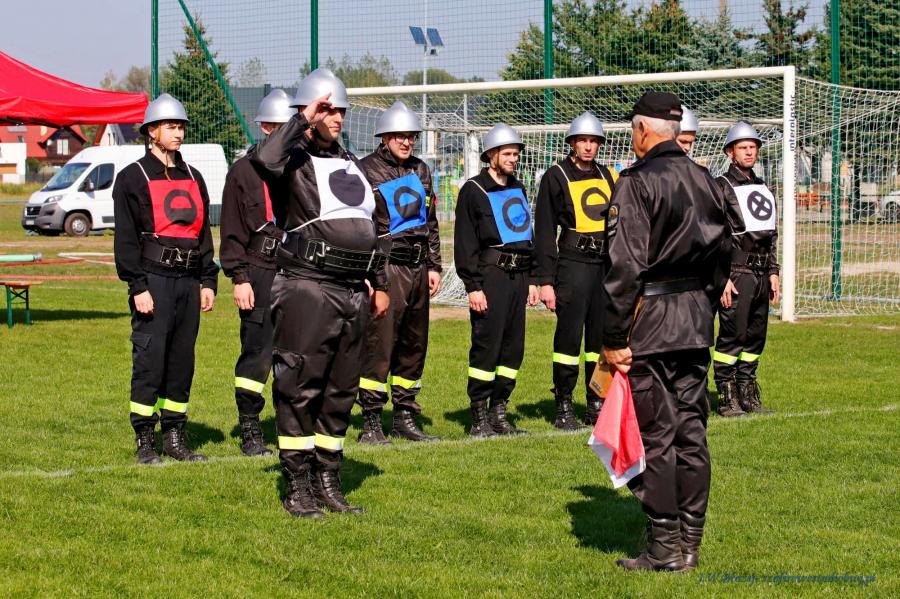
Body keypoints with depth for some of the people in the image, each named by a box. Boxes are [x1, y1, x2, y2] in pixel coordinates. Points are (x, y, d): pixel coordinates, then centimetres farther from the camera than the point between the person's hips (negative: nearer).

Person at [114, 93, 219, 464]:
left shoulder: (193, 178, 17)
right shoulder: (133, 178, -2)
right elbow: (126, 238, -7)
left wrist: (208, 281, 11)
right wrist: (138, 287, -13)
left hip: (189, 282, 6)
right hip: (154, 282, -6)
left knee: (182, 360, 9)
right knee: (149, 360, -7)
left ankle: (175, 437, 17)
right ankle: (144, 442, -2)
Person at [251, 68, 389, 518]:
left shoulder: (350, 164, 19)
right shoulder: (294, 160, -5)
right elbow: (265, 158, -31)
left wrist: (379, 283, 26)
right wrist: (303, 120, -20)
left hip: (352, 293, 8)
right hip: (308, 289, -8)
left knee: (340, 391, 12)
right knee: (300, 388, -5)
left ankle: (328, 482, 21)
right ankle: (297, 488, 0)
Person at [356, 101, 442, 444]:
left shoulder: (421, 171, 16)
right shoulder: (366, 171, -5)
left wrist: (433, 266, 14)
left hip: (417, 269, 7)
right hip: (385, 267, -7)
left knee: (414, 345, 10)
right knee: (379, 343, -9)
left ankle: (405, 418, 19)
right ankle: (371, 422, -5)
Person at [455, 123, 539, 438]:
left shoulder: (518, 189, 19)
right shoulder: (473, 190, -3)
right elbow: (465, 243, -7)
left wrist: (531, 279, 20)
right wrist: (473, 286, -13)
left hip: (518, 274, 7)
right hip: (490, 273, -7)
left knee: (513, 346, 7)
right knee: (487, 345, -8)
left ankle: (498, 413, 15)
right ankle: (479, 419, -4)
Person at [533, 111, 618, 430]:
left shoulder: (607, 176, 15)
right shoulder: (556, 177, -1)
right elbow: (544, 232, -3)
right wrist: (545, 280, -9)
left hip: (607, 263, 5)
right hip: (573, 263, -5)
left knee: (603, 335, 8)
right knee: (569, 334, -6)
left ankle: (597, 404, 16)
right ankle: (564, 407, 0)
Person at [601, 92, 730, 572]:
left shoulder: (638, 182, -12)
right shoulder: (705, 181, 11)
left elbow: (625, 266, -16)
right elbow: (721, 255, 16)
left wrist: (614, 338, -14)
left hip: (650, 319, -7)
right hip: (697, 321, 7)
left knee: (654, 433, -2)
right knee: (691, 430, 11)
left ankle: (664, 546, -1)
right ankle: (690, 542, 16)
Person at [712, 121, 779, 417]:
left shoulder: (763, 188, 18)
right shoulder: (721, 187, -6)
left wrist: (773, 272, 15)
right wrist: (722, 277, -17)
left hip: (761, 274, 7)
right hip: (736, 273, -7)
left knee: (755, 336, 10)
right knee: (732, 335, -8)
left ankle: (748, 395, 17)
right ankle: (726, 399, -4)